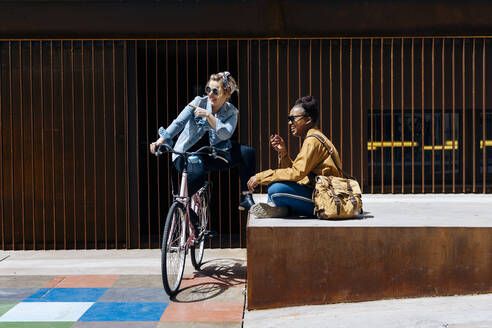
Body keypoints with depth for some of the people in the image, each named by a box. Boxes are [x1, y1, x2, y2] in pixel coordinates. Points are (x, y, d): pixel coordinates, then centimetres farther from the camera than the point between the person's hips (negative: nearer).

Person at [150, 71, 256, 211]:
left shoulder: (231, 112, -1)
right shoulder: (198, 103, -7)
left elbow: (226, 134, -20)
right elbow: (178, 123, -18)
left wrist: (208, 116, -30)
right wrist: (161, 140, -33)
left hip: (213, 154, 3)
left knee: (247, 152, -18)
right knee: (198, 173, -38)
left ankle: (246, 197, -11)